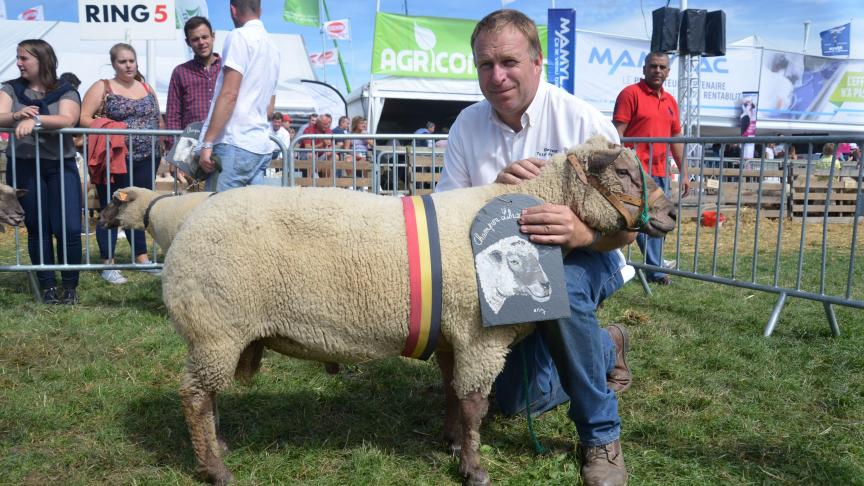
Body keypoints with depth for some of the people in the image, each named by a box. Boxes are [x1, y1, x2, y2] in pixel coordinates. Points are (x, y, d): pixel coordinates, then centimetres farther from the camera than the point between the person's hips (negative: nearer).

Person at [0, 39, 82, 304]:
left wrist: (35, 119, -30)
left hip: (61, 166, -2)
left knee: (70, 229, -8)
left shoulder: (66, 91, 3)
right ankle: (47, 286, 16)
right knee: (37, 230, 6)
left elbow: (67, 120, -16)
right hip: (24, 168, 2)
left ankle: (70, 286, 8)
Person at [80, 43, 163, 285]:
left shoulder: (147, 88, 14)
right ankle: (108, 264, 8)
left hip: (146, 160, 4)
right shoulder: (102, 88, 0)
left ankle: (142, 257, 23)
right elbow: (83, 119, -6)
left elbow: (159, 121, 20)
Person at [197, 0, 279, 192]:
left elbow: (229, 95, -14)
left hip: (235, 144, -8)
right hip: (262, 147, 8)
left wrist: (207, 143, -14)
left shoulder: (239, 36, -4)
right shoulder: (272, 47, 19)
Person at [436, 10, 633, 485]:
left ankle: (601, 434, -17)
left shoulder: (584, 122, -19)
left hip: (581, 263, -4)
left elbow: (625, 227, -20)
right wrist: (496, 188, -30)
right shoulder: (468, 125, -7)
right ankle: (606, 349, 32)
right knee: (518, 401, 2)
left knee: (558, 287, -40)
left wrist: (581, 233, -45)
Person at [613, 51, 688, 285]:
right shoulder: (630, 93, -4)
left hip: (660, 173, 7)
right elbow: (617, 133, -10)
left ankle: (654, 270, 19)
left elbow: (676, 139, 21)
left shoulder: (670, 101, 16)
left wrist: (684, 173, 18)